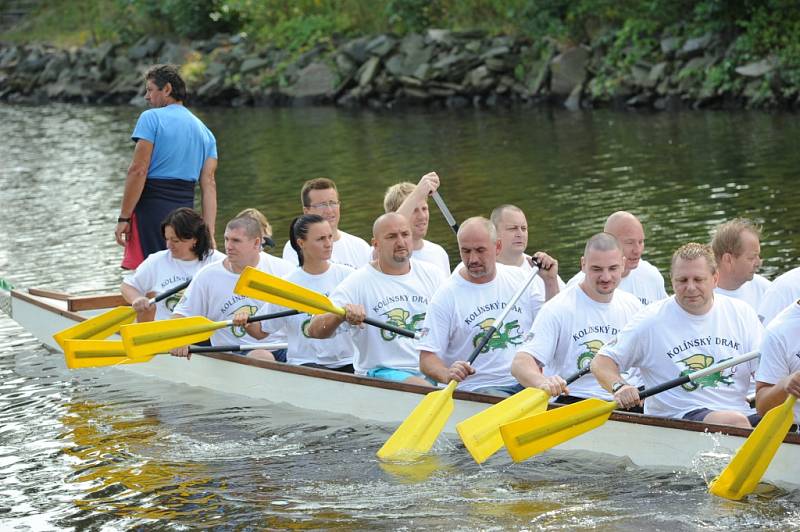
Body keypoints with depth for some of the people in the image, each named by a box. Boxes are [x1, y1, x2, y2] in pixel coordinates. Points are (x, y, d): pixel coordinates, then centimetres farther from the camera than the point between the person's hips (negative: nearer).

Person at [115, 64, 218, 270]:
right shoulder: (205, 131, 16)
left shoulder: (151, 118, -2)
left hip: (151, 208, -6)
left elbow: (138, 170, -10)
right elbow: (209, 183, 9)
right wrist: (209, 232, 6)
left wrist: (123, 218, -9)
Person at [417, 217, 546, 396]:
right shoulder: (447, 295, -2)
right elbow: (426, 359, -6)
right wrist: (447, 375, -28)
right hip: (477, 388, -4)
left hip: (526, 382, 4)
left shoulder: (519, 277, 12)